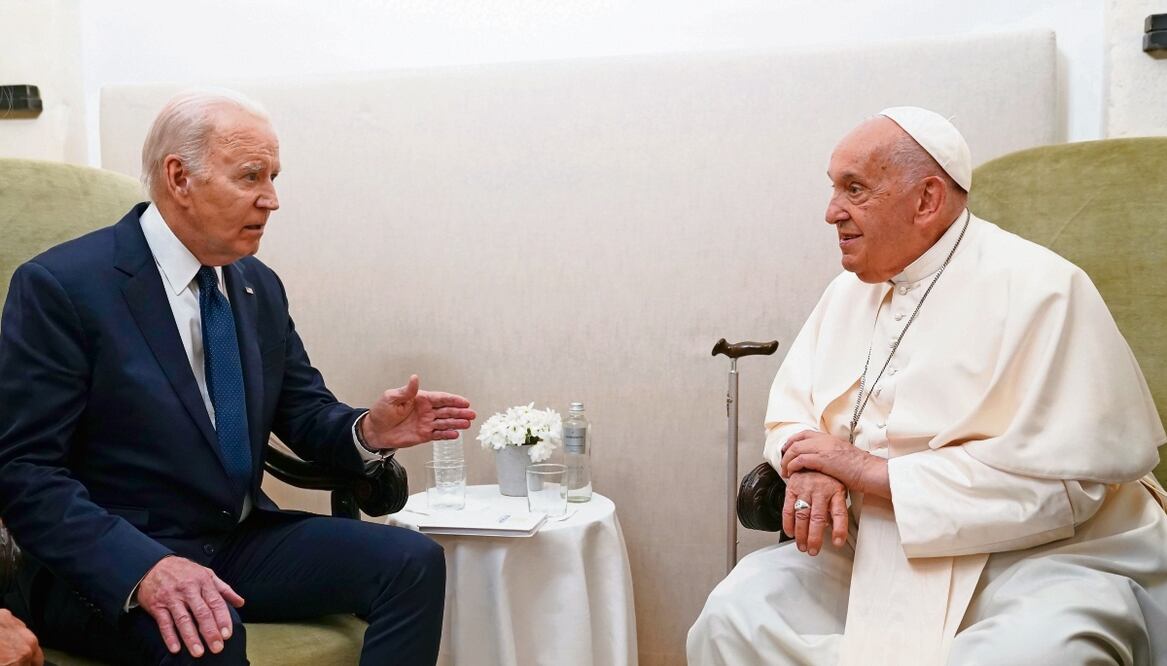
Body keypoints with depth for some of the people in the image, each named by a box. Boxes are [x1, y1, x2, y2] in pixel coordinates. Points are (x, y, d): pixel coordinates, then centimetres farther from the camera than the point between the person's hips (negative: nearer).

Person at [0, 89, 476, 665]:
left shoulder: (260, 286, 8)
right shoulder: (59, 287, -11)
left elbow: (305, 414, 13)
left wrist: (366, 430, -12)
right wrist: (145, 567, -30)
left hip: (243, 542, 6)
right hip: (108, 565, -6)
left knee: (413, 561, -14)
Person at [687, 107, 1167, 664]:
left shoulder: (1037, 288, -12)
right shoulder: (850, 290, 10)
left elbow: (1064, 476, -20)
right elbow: (790, 410, 12)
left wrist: (877, 472, -18)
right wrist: (811, 467, -13)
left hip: (1042, 555, -5)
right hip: (878, 550, 6)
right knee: (735, 616, -16)